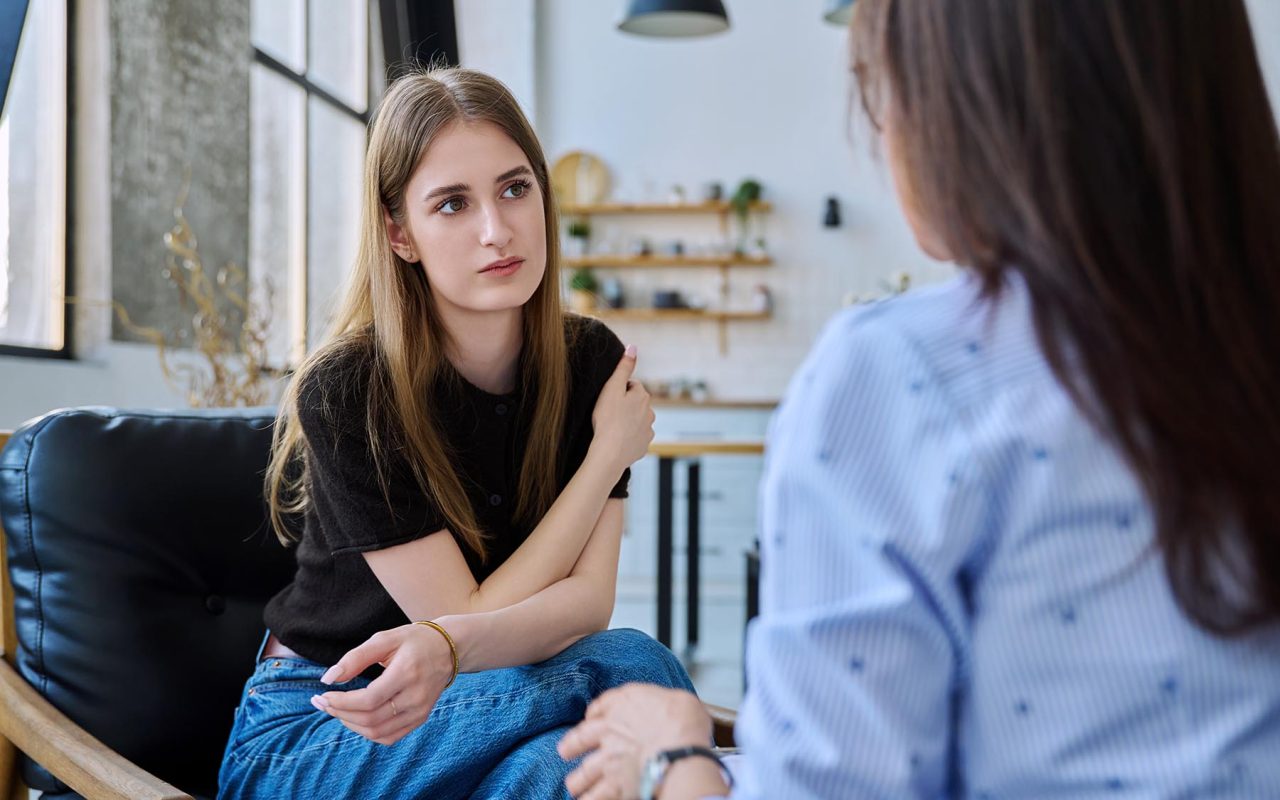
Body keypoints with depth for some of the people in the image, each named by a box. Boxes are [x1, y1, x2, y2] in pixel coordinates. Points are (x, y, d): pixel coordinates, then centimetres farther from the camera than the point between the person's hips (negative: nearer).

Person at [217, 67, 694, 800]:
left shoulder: (590, 361, -8)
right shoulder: (344, 393, -21)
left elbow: (589, 596, -17)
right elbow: (463, 611, -19)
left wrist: (445, 649, -39)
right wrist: (610, 455, -15)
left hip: (457, 703, 4)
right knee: (628, 666, -27)